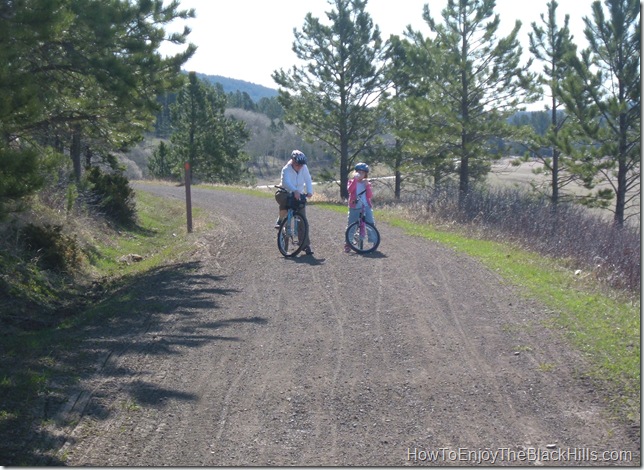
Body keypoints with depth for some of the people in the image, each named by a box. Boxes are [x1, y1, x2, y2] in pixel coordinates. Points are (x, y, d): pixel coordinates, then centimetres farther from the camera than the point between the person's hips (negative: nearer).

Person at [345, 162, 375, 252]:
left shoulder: (367, 183, 11)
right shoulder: (352, 182, 6)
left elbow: (370, 196, -1)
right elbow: (349, 189, -18)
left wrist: (367, 185, -12)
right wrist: (355, 179, -24)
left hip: (366, 207, 1)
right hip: (354, 207, -1)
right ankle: (348, 244, 10)